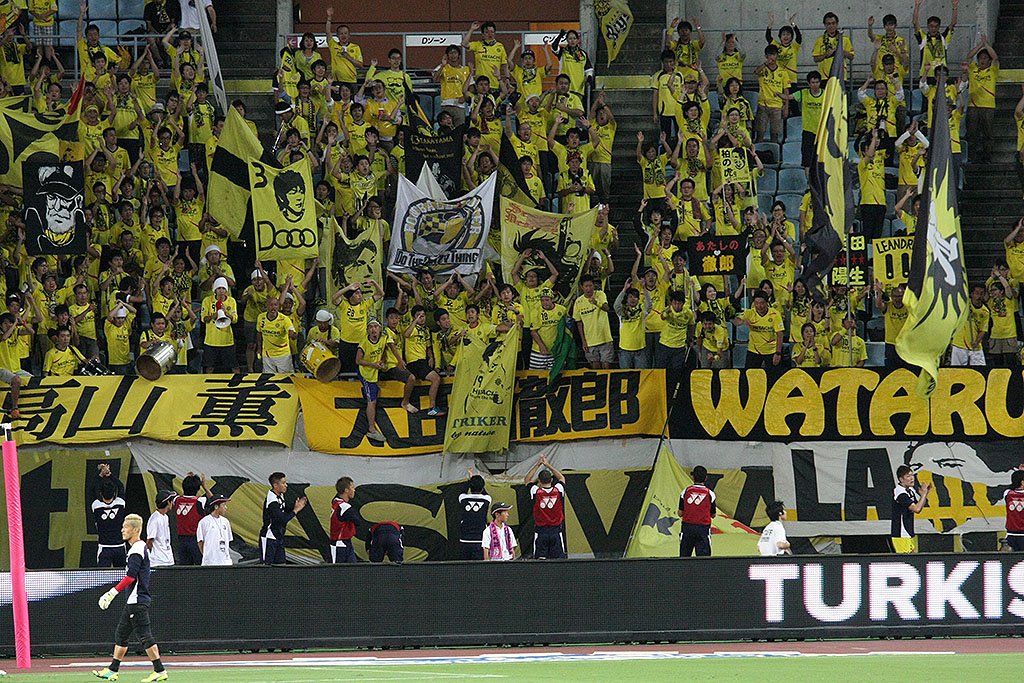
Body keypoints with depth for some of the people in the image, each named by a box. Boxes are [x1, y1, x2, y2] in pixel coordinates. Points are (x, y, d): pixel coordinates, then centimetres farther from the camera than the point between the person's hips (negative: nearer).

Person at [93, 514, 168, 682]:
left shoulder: (137, 550, -15)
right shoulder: (140, 547, 16)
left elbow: (131, 577, -22)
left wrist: (113, 592, -21)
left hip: (137, 602, -10)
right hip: (132, 601, 10)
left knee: (144, 635, -8)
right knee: (121, 635, 13)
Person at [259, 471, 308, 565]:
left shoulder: (280, 496, 7)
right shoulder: (272, 501, -22)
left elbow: (285, 514, 15)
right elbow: (282, 519, -28)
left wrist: (295, 507, -1)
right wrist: (295, 510, -16)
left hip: (279, 537, 9)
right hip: (269, 538, -9)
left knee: (281, 564, 9)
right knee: (267, 565, -5)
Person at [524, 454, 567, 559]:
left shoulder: (536, 492, -8)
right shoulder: (558, 491, -5)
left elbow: (527, 480, 13)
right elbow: (561, 478, 18)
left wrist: (538, 465, 15)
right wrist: (548, 466, 21)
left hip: (541, 531, -1)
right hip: (556, 530, 1)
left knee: (540, 559, 0)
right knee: (558, 559, 0)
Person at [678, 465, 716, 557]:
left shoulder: (686, 491, 0)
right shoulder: (709, 494, -2)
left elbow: (680, 513, 3)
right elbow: (713, 514, 6)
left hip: (687, 526, 1)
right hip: (703, 528, -1)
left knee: (684, 557, 8)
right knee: (703, 557, -3)